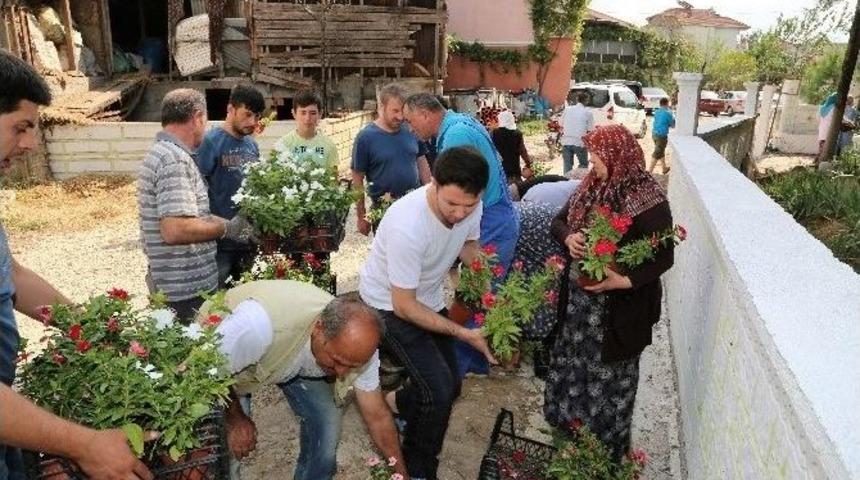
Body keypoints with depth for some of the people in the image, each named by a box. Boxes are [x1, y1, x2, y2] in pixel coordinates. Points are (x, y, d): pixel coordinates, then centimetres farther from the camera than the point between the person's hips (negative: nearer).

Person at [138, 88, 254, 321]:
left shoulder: (160, 152, 13)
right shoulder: (175, 160, -20)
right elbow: (175, 230, -29)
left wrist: (230, 226, 16)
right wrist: (225, 228, -15)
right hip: (187, 290, -10)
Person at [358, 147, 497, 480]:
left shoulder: (471, 206, -18)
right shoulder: (407, 225, -38)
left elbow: (469, 249, 3)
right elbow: (403, 306, -28)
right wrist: (464, 334, -26)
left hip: (429, 299, 7)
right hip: (389, 305, -6)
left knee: (449, 386, 13)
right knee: (439, 390, -16)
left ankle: (398, 403, 44)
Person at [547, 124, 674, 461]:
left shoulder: (646, 198, -19)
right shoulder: (592, 185, 2)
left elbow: (663, 256, -17)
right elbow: (559, 221, 9)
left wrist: (624, 281, -30)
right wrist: (569, 237, -14)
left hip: (620, 304, -6)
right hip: (579, 295, 7)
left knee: (608, 374, 10)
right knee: (571, 364, 20)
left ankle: (607, 451, 32)